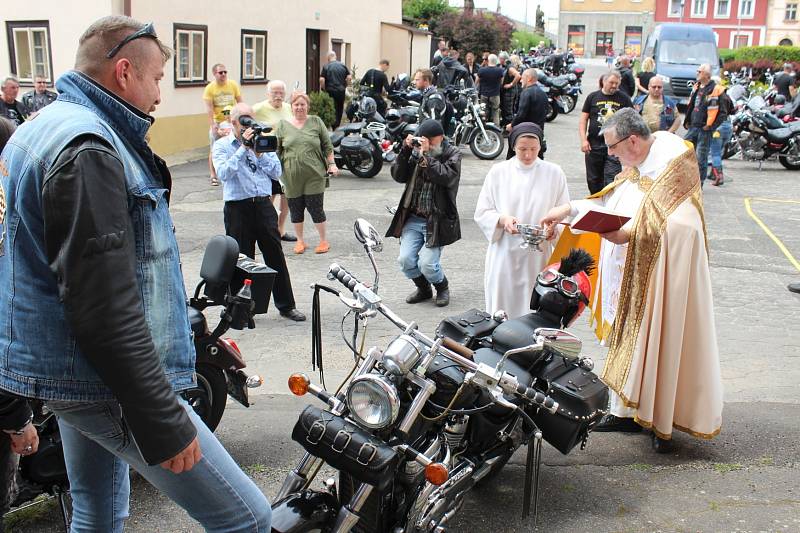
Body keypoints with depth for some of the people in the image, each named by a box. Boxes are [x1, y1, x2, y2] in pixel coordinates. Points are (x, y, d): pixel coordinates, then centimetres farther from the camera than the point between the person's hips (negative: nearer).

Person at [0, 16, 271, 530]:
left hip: (60, 370, 11)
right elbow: (107, 309, -27)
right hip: (107, 381, -11)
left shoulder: (42, 130, 13)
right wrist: (164, 425, -23)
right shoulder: (88, 150, -21)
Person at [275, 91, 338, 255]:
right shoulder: (283, 125, 8)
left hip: (314, 175, -2)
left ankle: (324, 240, 15)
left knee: (315, 208, 0)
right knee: (296, 209, 8)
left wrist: (332, 164, 0)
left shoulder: (316, 122, 6)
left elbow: (327, 145, 8)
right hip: (292, 178, 2)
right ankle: (300, 240, 25)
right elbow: (276, 150, 10)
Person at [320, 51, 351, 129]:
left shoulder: (326, 67, -6)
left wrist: (324, 89, -1)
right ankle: (337, 125, 16)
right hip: (341, 91, 2)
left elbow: (321, 79, -14)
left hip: (330, 91, -2)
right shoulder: (343, 65, 2)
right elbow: (349, 77, -2)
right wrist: (345, 86, 9)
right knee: (340, 109, 13)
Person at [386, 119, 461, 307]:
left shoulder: (453, 154, -1)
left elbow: (446, 177, -20)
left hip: (437, 220, -4)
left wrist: (426, 155, -21)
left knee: (427, 264, -12)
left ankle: (442, 288, 21)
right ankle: (423, 289, 25)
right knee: (405, 260, -4)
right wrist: (405, 150, -10)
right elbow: (398, 176, -1)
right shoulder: (416, 152, 7)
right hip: (413, 218, 4)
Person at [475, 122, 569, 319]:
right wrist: (502, 220, -16)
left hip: (538, 257, 0)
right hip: (504, 256, 0)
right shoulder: (498, 172, 5)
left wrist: (554, 228, -16)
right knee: (501, 312, 3)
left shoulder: (554, 173, 5)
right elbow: (482, 213, 4)